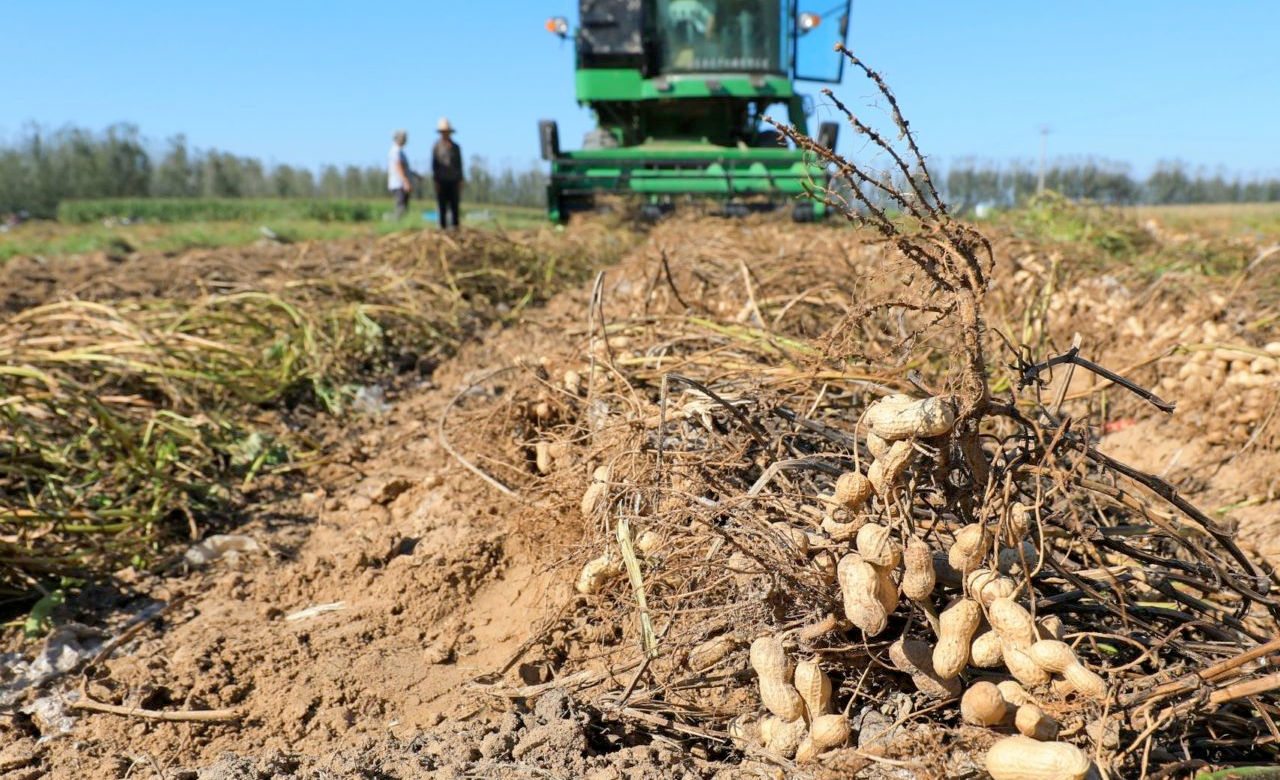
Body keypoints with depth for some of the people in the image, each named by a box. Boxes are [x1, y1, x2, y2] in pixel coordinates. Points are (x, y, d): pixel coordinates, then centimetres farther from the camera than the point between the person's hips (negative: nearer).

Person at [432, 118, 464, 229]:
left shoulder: (456, 147, 9)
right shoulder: (437, 147, 2)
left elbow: (459, 165, 10)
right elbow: (434, 165, 1)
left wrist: (460, 181, 4)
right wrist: (436, 181, -7)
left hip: (453, 181, 2)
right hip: (441, 181, -2)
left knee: (455, 208, 0)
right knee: (442, 208, -1)